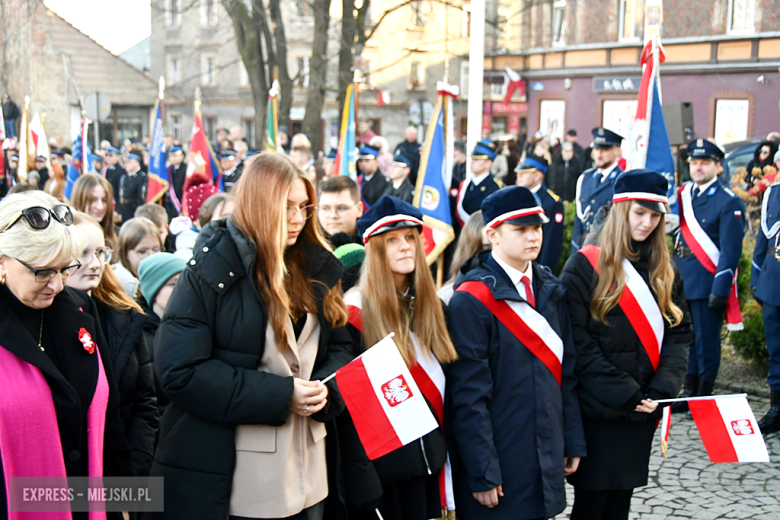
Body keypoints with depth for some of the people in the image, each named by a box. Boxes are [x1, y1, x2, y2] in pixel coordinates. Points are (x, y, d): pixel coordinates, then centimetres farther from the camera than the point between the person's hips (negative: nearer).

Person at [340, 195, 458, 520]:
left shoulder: (432, 308, 10)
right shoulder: (357, 313, -11)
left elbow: (444, 390, 14)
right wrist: (361, 479, -18)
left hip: (429, 465, 6)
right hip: (380, 466, -6)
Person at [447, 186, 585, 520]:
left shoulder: (549, 289, 9)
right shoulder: (472, 300, -13)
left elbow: (566, 370, 12)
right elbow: (469, 394, -15)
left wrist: (573, 442, 10)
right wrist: (482, 473, -16)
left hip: (546, 461, 6)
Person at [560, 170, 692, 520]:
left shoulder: (663, 271, 10)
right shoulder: (585, 265, -9)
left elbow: (679, 334, 7)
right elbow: (578, 343, -14)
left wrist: (661, 390, -9)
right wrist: (625, 395, -15)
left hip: (641, 413, 5)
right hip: (597, 412, -5)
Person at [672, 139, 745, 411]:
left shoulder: (729, 202, -9)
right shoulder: (682, 194, 10)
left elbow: (730, 251, -13)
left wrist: (720, 289, -18)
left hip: (708, 283, -6)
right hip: (682, 281, 6)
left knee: (706, 340, 1)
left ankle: (704, 397, 11)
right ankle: (689, 392, 22)